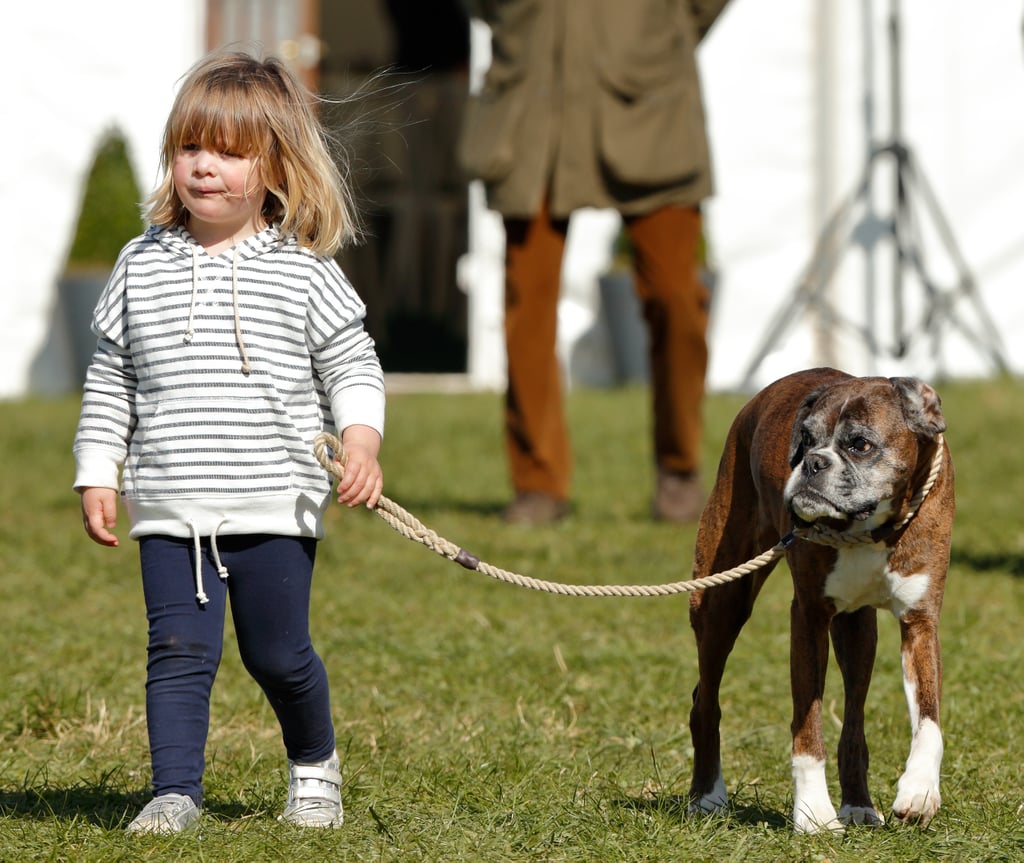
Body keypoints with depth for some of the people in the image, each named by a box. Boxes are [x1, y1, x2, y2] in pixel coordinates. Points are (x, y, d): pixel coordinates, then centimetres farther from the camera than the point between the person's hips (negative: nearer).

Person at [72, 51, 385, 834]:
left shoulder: (301, 272, -1)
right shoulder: (143, 267, 6)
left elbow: (352, 367, 3)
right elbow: (111, 379, 13)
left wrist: (361, 443, -13)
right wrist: (97, 475, 8)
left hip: (276, 506, -2)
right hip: (170, 508, 2)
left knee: (277, 653, 7)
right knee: (180, 650, -5)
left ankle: (315, 764, 31)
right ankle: (176, 790, -2)